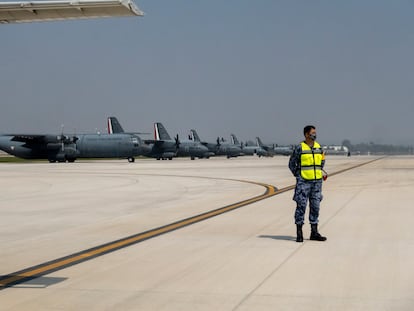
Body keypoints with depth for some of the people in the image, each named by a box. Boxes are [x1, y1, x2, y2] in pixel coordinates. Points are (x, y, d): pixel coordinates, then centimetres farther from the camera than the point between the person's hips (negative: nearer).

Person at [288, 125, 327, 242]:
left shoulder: (318, 147, 9)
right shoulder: (299, 148, -6)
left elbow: (322, 161, 24)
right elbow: (292, 164, 0)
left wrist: (320, 173, 14)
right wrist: (298, 175, -5)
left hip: (317, 182, 5)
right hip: (303, 182, -5)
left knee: (315, 207, 7)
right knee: (301, 206, -3)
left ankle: (314, 232, 14)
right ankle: (299, 233, 3)